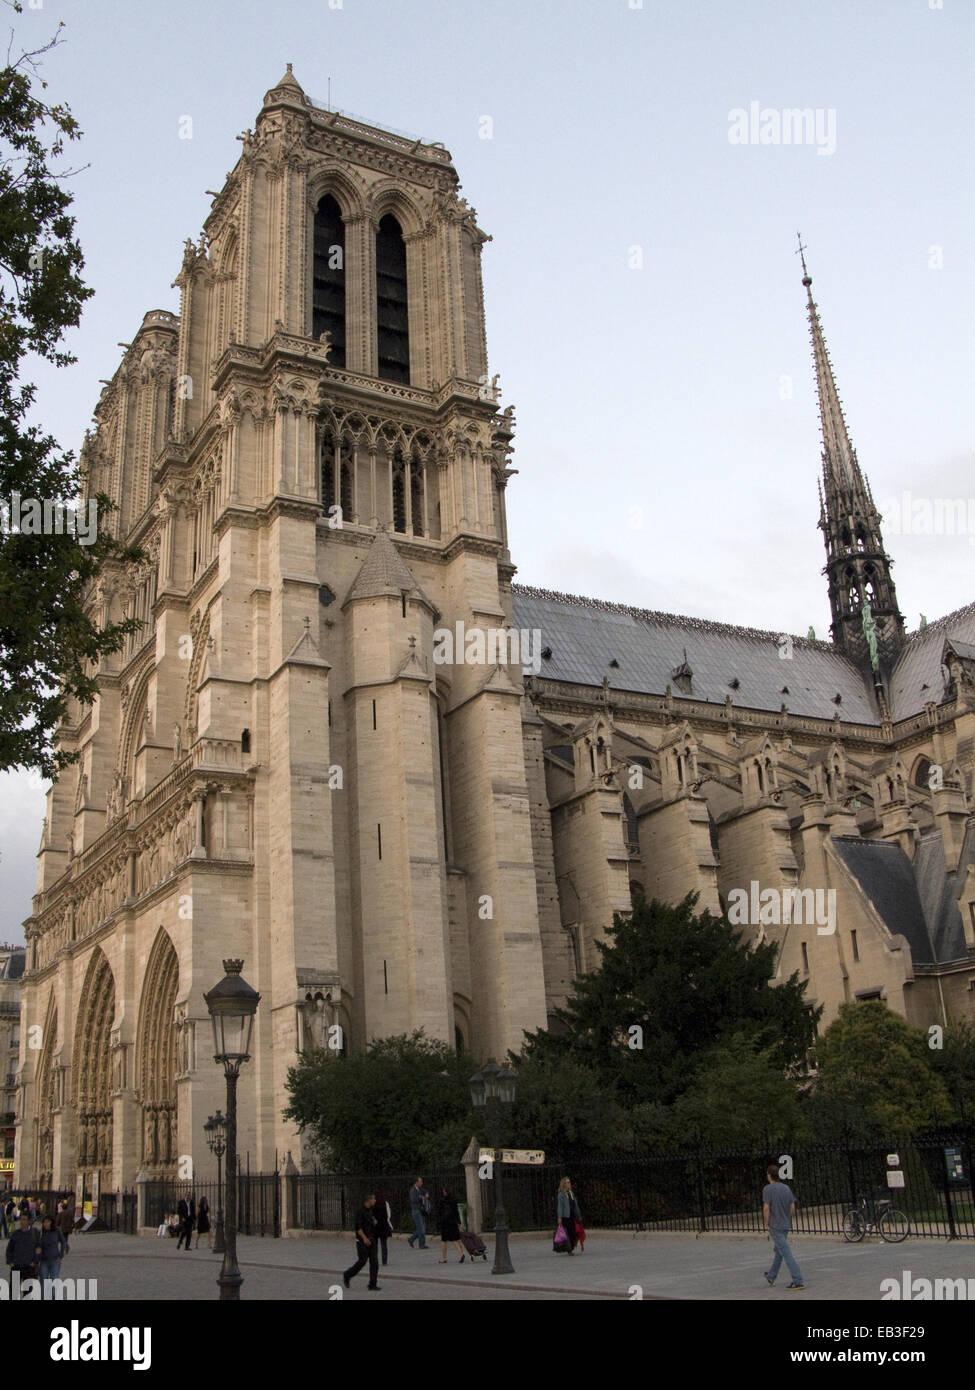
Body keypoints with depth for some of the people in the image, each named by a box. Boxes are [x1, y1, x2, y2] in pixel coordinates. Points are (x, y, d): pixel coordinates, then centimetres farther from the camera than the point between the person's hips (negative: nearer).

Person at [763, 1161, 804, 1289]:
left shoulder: (767, 1189, -12)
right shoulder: (786, 1188, 7)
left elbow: (766, 1208, -17)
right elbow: (792, 1208, 6)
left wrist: (767, 1224, -5)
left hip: (775, 1226, -7)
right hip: (786, 1226, 7)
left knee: (786, 1253, -8)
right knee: (778, 1251, 20)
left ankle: (798, 1281, -13)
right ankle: (771, 1277, 35)